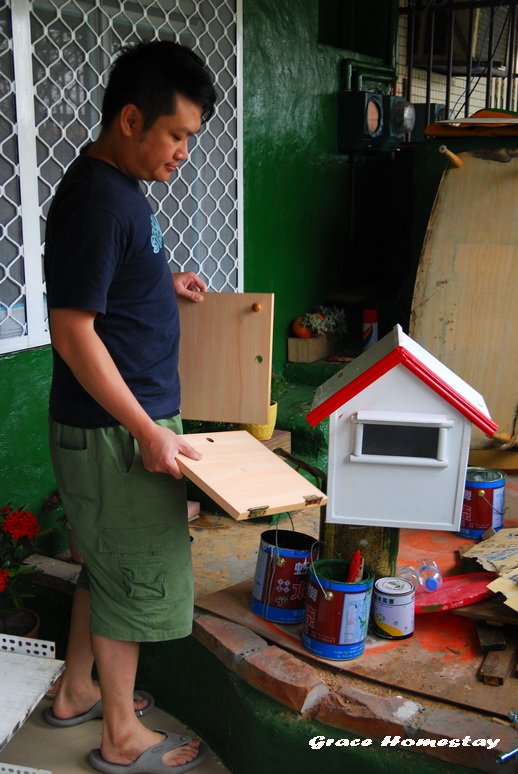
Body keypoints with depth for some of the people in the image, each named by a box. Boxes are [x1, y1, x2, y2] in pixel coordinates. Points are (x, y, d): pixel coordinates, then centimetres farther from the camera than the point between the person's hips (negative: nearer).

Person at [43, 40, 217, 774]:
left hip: (123, 419, 10)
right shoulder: (97, 200, -22)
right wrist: (148, 432, -23)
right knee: (137, 576, 5)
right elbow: (72, 331, -24)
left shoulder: (117, 186, 9)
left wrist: (164, 283, 9)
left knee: (106, 561, 22)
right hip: (113, 429, -10)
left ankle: (77, 692, 41)